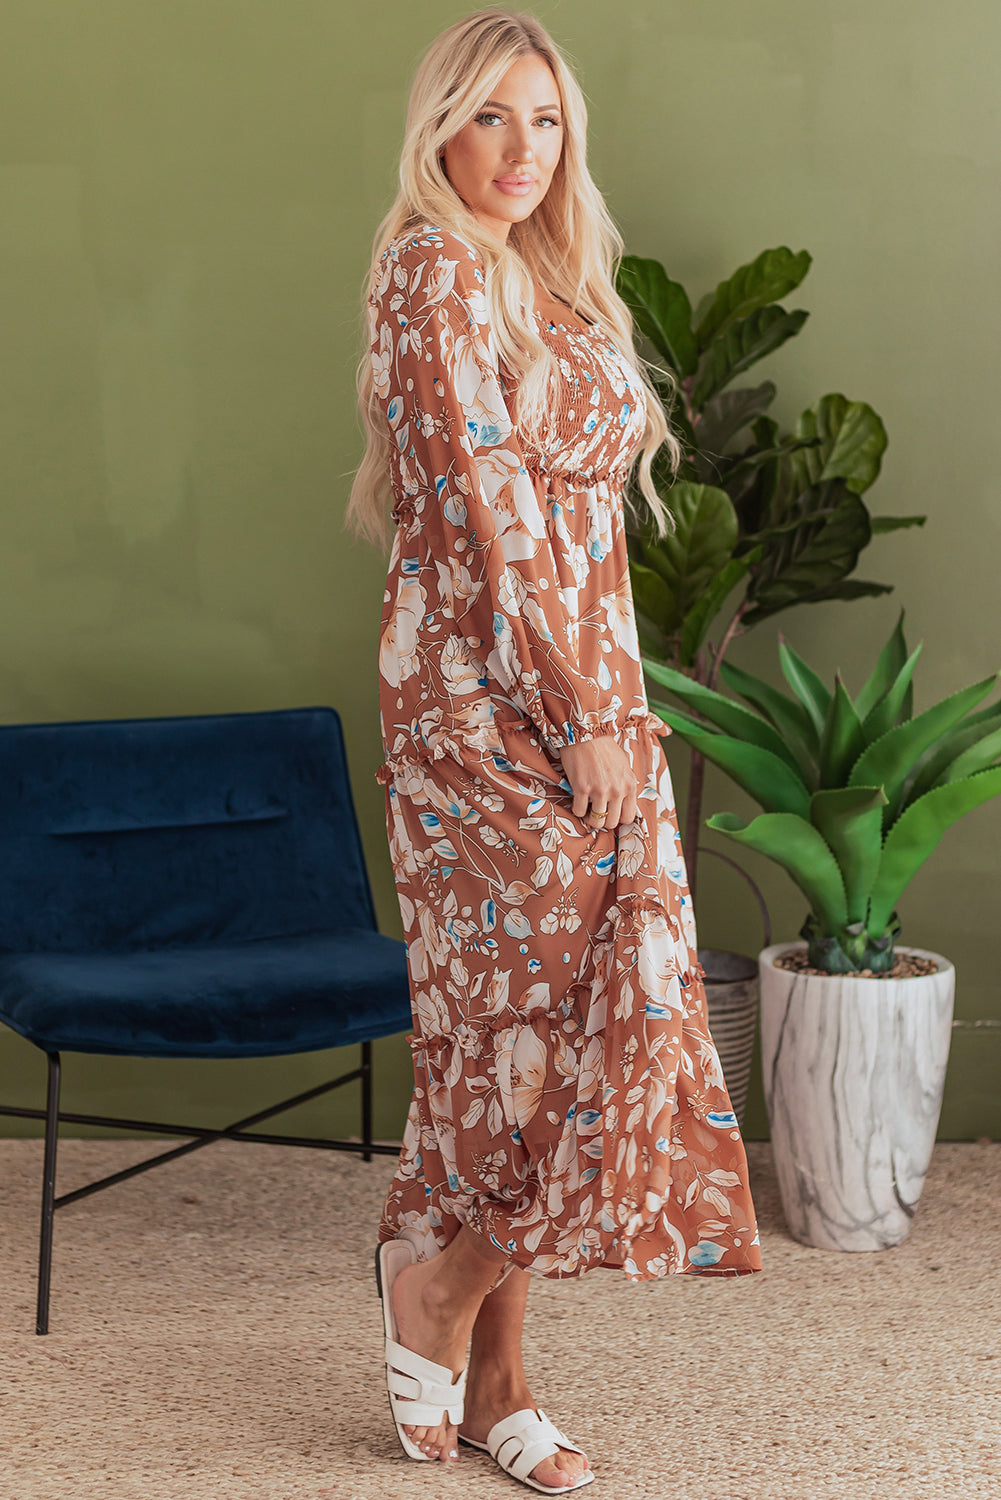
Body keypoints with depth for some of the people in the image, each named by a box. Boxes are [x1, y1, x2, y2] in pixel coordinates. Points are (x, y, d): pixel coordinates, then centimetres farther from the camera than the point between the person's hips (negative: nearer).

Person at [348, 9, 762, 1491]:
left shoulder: (549, 281, 17)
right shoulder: (436, 271, -11)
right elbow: (485, 510, -17)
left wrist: (609, 700, 14)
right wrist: (587, 715, -18)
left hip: (575, 686, 9)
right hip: (492, 697, -9)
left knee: (517, 1019, 9)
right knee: (603, 1016, -9)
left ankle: (487, 1378, 15)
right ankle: (437, 1279, 9)